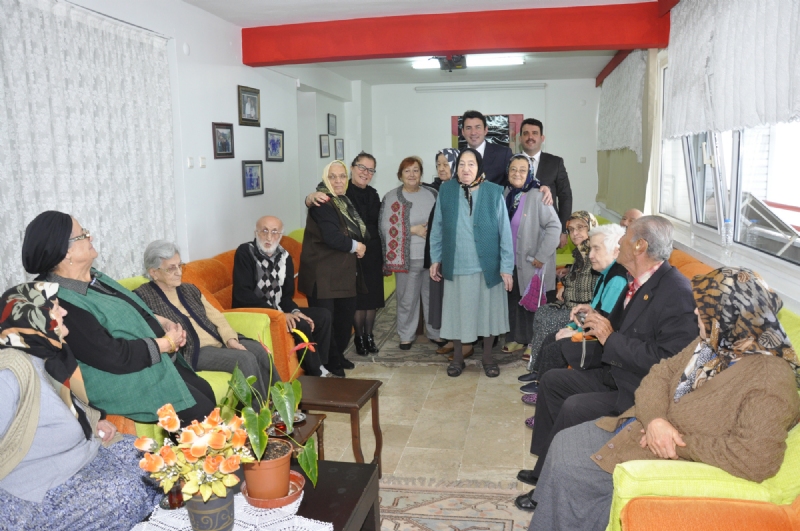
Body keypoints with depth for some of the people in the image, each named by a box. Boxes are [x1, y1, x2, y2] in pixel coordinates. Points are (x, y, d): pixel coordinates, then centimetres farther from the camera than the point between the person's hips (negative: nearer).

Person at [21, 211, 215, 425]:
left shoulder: (91, 275, 4)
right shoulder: (63, 303, -26)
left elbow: (131, 309, 17)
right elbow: (115, 356, -27)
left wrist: (162, 322, -1)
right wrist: (167, 342, -16)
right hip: (131, 383, -9)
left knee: (207, 392, 14)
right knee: (202, 413, -6)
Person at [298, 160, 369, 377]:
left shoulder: (345, 201, 14)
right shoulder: (322, 203, -13)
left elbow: (362, 232, 14)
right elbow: (332, 237, -23)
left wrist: (360, 244, -7)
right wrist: (355, 246, -9)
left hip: (345, 271, 9)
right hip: (323, 272, -9)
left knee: (346, 314, 14)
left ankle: (338, 355, 31)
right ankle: (328, 362, 10)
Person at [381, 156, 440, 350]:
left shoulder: (432, 194, 8)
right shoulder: (391, 197, -1)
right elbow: (387, 227, -9)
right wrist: (413, 230, -13)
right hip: (407, 258, -2)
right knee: (407, 298, 5)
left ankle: (435, 332, 25)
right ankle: (406, 335, 19)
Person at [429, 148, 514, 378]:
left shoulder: (494, 193, -8)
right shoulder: (446, 191, -3)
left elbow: (505, 231, -6)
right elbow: (438, 227, 4)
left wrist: (506, 267, -8)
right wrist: (435, 258, 4)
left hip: (487, 265, -1)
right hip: (456, 265, 1)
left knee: (487, 310, 11)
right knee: (457, 311, 11)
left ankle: (488, 357, 29)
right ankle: (457, 357, 28)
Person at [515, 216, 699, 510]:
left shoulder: (677, 292, -25)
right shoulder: (639, 282, 3)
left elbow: (667, 360, -30)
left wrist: (610, 338, -25)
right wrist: (597, 317, -1)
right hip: (616, 374, 11)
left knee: (574, 407, -24)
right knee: (552, 380, 13)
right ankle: (545, 468, 21)